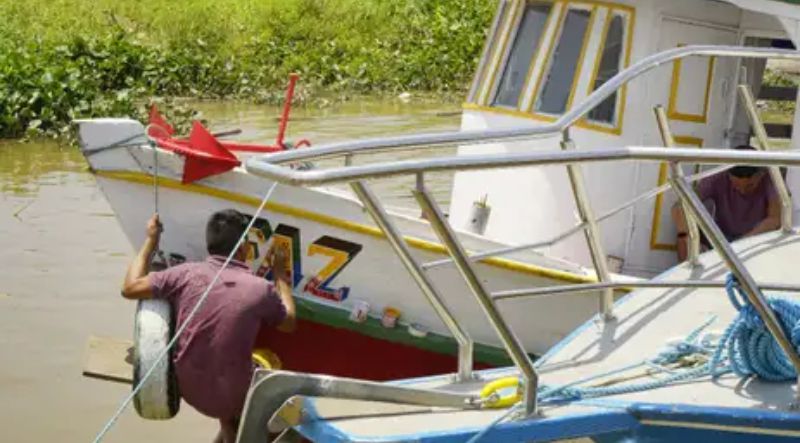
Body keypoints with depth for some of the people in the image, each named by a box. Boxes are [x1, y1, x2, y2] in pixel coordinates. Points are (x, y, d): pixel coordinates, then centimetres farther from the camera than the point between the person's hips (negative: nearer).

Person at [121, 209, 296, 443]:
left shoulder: (187, 273, -11)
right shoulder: (261, 288, -12)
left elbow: (129, 288, 1)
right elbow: (289, 323, 9)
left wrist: (150, 242, 12)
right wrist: (280, 273, 20)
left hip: (188, 389, 3)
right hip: (232, 398, -3)